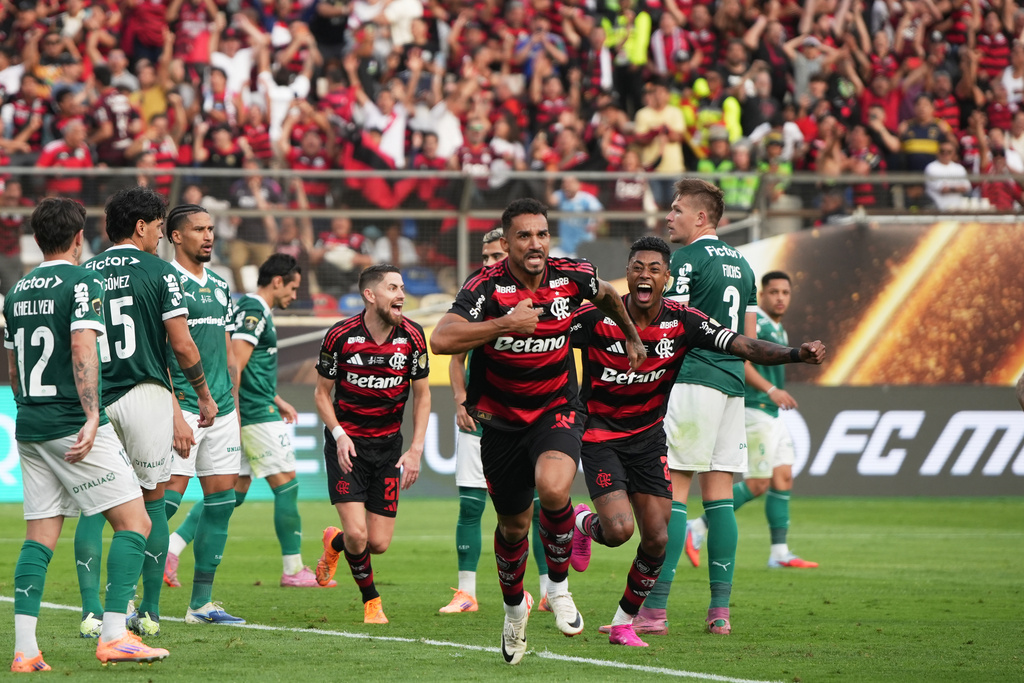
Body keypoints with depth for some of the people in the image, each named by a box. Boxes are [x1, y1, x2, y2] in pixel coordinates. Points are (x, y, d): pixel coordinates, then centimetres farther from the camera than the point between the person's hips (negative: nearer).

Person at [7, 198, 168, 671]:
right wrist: (91, 417, -25)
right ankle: (114, 636, -11)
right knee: (134, 522, -2)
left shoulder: (19, 291, 14)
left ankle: (24, 649, -3)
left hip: (29, 424, 7)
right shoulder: (82, 283, -8)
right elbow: (82, 350, -20)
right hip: (72, 425, -7)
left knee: (40, 538, 7)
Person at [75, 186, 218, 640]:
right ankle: (149, 614, 10)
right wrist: (205, 395, 8)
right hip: (146, 395, -3)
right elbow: (181, 345, -6)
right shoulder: (160, 273, -4)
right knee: (152, 501, 8)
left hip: (94, 401, 3)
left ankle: (91, 610, -6)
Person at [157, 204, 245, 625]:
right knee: (169, 493, -14)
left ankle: (201, 602, 12)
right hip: (182, 406, -8)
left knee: (222, 499, 6)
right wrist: (176, 415, -20)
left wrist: (234, 408, 18)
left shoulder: (220, 286, 16)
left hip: (221, 410, 8)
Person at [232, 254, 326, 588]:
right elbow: (235, 365, -21)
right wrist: (232, 414, -24)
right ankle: (293, 569, -1)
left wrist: (277, 401, 29)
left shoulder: (255, 311, 19)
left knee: (234, 490, 8)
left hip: (248, 412, 10)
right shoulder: (254, 312, -13)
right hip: (257, 414, -10)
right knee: (286, 484, -4)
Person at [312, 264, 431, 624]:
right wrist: (339, 435, -14)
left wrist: (416, 449, -3)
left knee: (378, 543, -1)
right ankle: (371, 600, 11)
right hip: (347, 442, -2)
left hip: (388, 445, 2)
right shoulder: (340, 336, -12)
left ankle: (334, 542, 33)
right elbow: (322, 392, 1)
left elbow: (421, 394, 5)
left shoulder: (412, 336, -6)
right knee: (357, 533, -16)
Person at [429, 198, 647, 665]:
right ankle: (514, 606, 42)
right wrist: (506, 324, -37)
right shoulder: (487, 287, -19)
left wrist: (631, 336, 29)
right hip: (501, 421, 0)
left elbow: (606, 294, 16)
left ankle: (558, 584, -5)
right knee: (513, 526, 12)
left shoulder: (571, 277, -10)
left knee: (553, 489, -31)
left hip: (557, 411, 0)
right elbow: (442, 340, -34)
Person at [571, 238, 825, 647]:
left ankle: (624, 622, 18)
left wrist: (798, 354, -30)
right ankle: (584, 523, 19)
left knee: (657, 539, -3)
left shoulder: (684, 322, -9)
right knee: (619, 530, -20)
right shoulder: (596, 318, -17)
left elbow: (746, 347, -15)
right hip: (600, 438, -3)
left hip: (648, 437, 3)